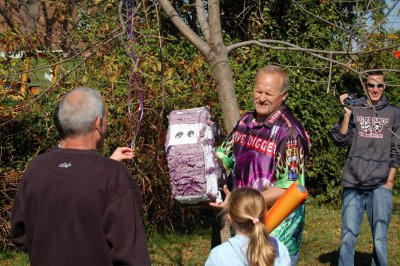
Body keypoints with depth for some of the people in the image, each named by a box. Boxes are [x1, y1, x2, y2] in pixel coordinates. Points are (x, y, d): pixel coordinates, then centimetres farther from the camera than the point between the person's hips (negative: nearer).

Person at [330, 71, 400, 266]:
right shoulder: (354, 110, 8)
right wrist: (347, 113, -9)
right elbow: (340, 140, -1)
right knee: (348, 236, -1)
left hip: (380, 186, 0)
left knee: (380, 239, -2)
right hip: (353, 183, 0)